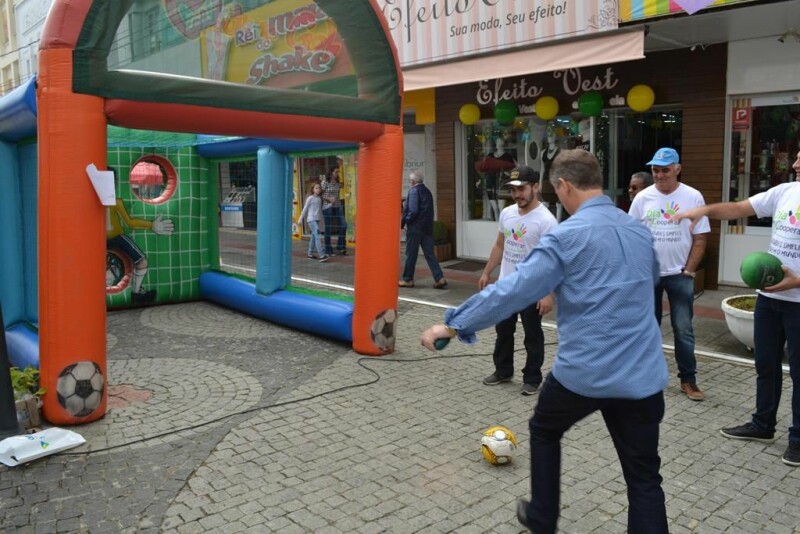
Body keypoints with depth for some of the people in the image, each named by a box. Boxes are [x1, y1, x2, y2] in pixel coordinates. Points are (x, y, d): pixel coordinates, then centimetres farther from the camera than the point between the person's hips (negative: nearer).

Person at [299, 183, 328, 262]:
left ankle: (310, 254, 20)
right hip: (311, 220, -7)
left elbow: (321, 209, 14)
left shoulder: (319, 199, 12)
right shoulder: (310, 198, -7)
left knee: (314, 236, 11)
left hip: (317, 220, 7)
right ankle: (321, 255, -21)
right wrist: (301, 219, 0)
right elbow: (305, 209, -3)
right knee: (317, 236, -15)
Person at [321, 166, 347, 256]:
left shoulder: (338, 183, 9)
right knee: (328, 228, 1)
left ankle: (340, 247, 11)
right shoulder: (325, 182, -5)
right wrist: (329, 199, -18)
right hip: (328, 207, -5)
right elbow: (321, 195, -7)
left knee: (343, 225, -3)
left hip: (338, 207, 5)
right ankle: (328, 250, 10)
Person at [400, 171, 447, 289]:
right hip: (427, 227, 7)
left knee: (411, 254, 5)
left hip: (415, 227, -7)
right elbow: (430, 211, 13)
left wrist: (403, 222, -8)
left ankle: (408, 279, 14)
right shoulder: (427, 191, 12)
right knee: (429, 254, 6)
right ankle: (439, 279, -2)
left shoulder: (414, 191, -10)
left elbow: (413, 211, -19)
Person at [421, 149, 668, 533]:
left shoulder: (567, 235, -12)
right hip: (642, 373, 5)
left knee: (544, 430, 25)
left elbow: (513, 291, -18)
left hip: (583, 371, -4)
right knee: (644, 477, 12)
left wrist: (453, 324, -11)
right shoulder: (640, 231, 8)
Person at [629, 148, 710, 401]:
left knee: (683, 329, 1)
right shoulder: (643, 198, -1)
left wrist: (688, 270, -7)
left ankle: (688, 379, 11)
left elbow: (700, 238, -3)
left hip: (679, 275, -2)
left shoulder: (693, 197, -5)